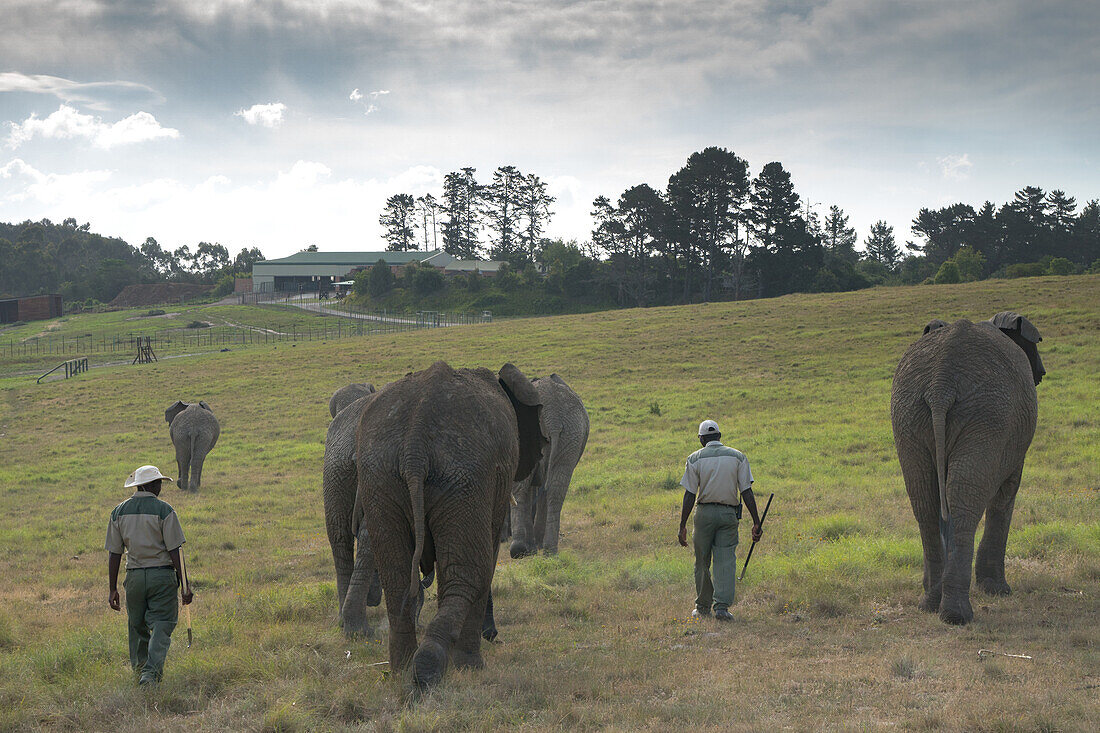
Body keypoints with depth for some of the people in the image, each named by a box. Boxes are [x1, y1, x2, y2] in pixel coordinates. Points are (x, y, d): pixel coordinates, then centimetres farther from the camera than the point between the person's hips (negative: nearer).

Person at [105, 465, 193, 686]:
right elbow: (174, 551, -10)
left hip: (134, 576, 4)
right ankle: (151, 673, -18)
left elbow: (114, 553, 5)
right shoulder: (164, 510, -7)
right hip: (162, 575, -4)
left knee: (138, 627, 16)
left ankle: (139, 671, 24)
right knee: (161, 627, -3)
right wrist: (184, 585, -5)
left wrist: (113, 589, 10)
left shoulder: (119, 511, 5)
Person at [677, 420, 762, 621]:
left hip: (704, 512, 0)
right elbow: (746, 492, -2)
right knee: (725, 561, -1)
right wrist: (756, 522, 0)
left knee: (702, 562, 12)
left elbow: (689, 495, -4)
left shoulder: (695, 458, 0)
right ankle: (722, 606, -14)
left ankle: (703, 607, 21)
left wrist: (683, 525, -2)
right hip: (729, 514, 0)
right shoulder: (738, 457, 3)